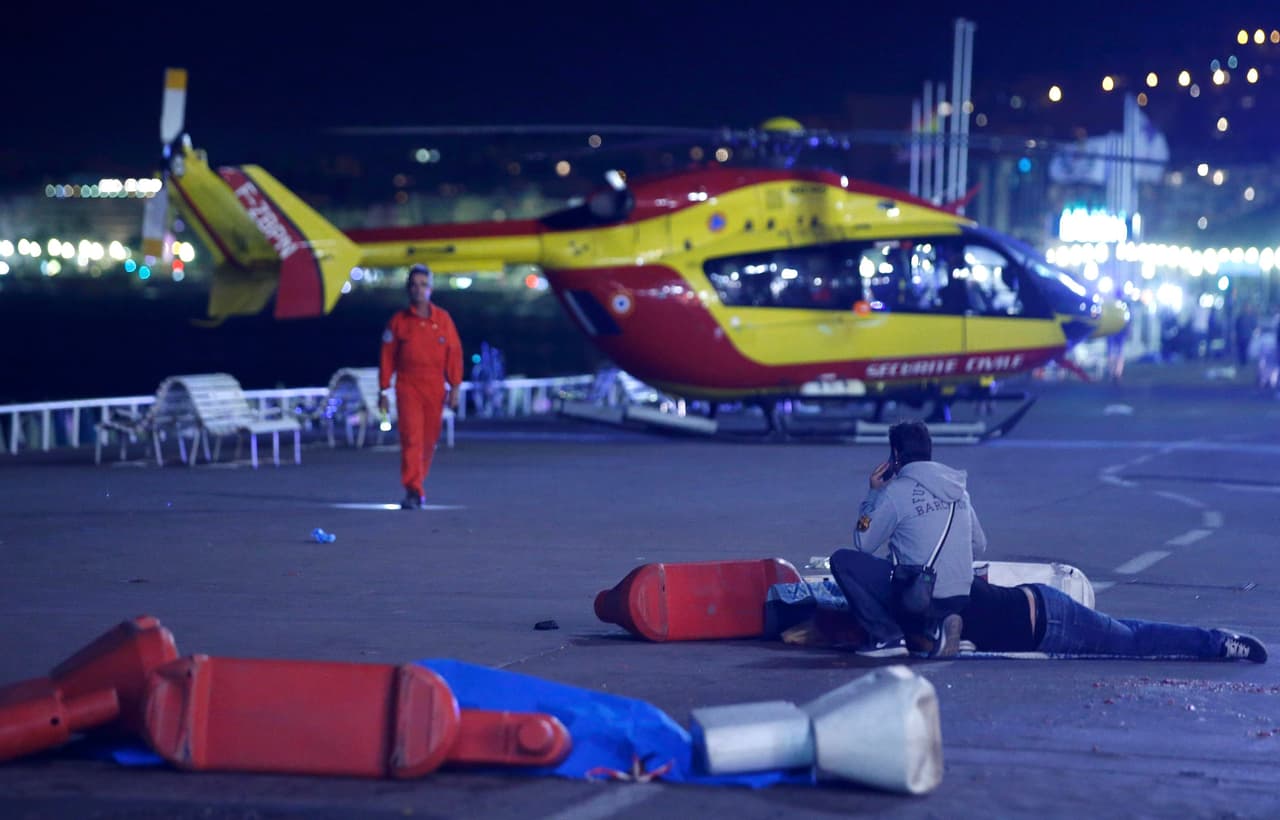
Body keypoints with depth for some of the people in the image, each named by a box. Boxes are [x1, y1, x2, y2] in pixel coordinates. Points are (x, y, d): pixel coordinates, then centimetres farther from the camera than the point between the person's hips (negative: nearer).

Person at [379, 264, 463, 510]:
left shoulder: (443, 319, 6)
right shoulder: (398, 321, 4)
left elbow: (454, 353, 6)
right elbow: (387, 357, 6)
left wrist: (455, 387, 0)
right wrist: (383, 390, 3)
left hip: (435, 388, 2)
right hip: (408, 387, -2)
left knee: (429, 440, 7)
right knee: (411, 437, -13)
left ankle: (417, 482, 25)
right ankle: (413, 491, -17)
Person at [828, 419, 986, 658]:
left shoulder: (896, 492, -10)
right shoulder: (958, 488, 10)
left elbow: (863, 544, -1)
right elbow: (979, 544, 17)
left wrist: (873, 493, 8)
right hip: (961, 600, 7)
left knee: (842, 560, 1)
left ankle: (888, 637, -3)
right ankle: (934, 628, 9)